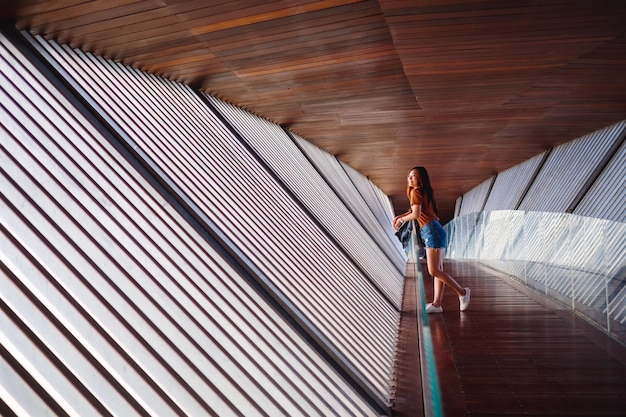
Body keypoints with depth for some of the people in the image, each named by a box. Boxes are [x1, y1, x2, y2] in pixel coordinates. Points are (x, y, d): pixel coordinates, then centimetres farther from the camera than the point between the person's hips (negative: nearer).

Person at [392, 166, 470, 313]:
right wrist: (399, 217, 19)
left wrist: (402, 219, 1)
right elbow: (415, 211, 30)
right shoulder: (425, 192, 20)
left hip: (432, 232, -10)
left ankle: (462, 292, 1)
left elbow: (416, 214, -16)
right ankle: (436, 304, 8)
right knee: (438, 270, 6)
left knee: (434, 271, -10)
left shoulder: (416, 191, -8)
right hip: (432, 232, 10)